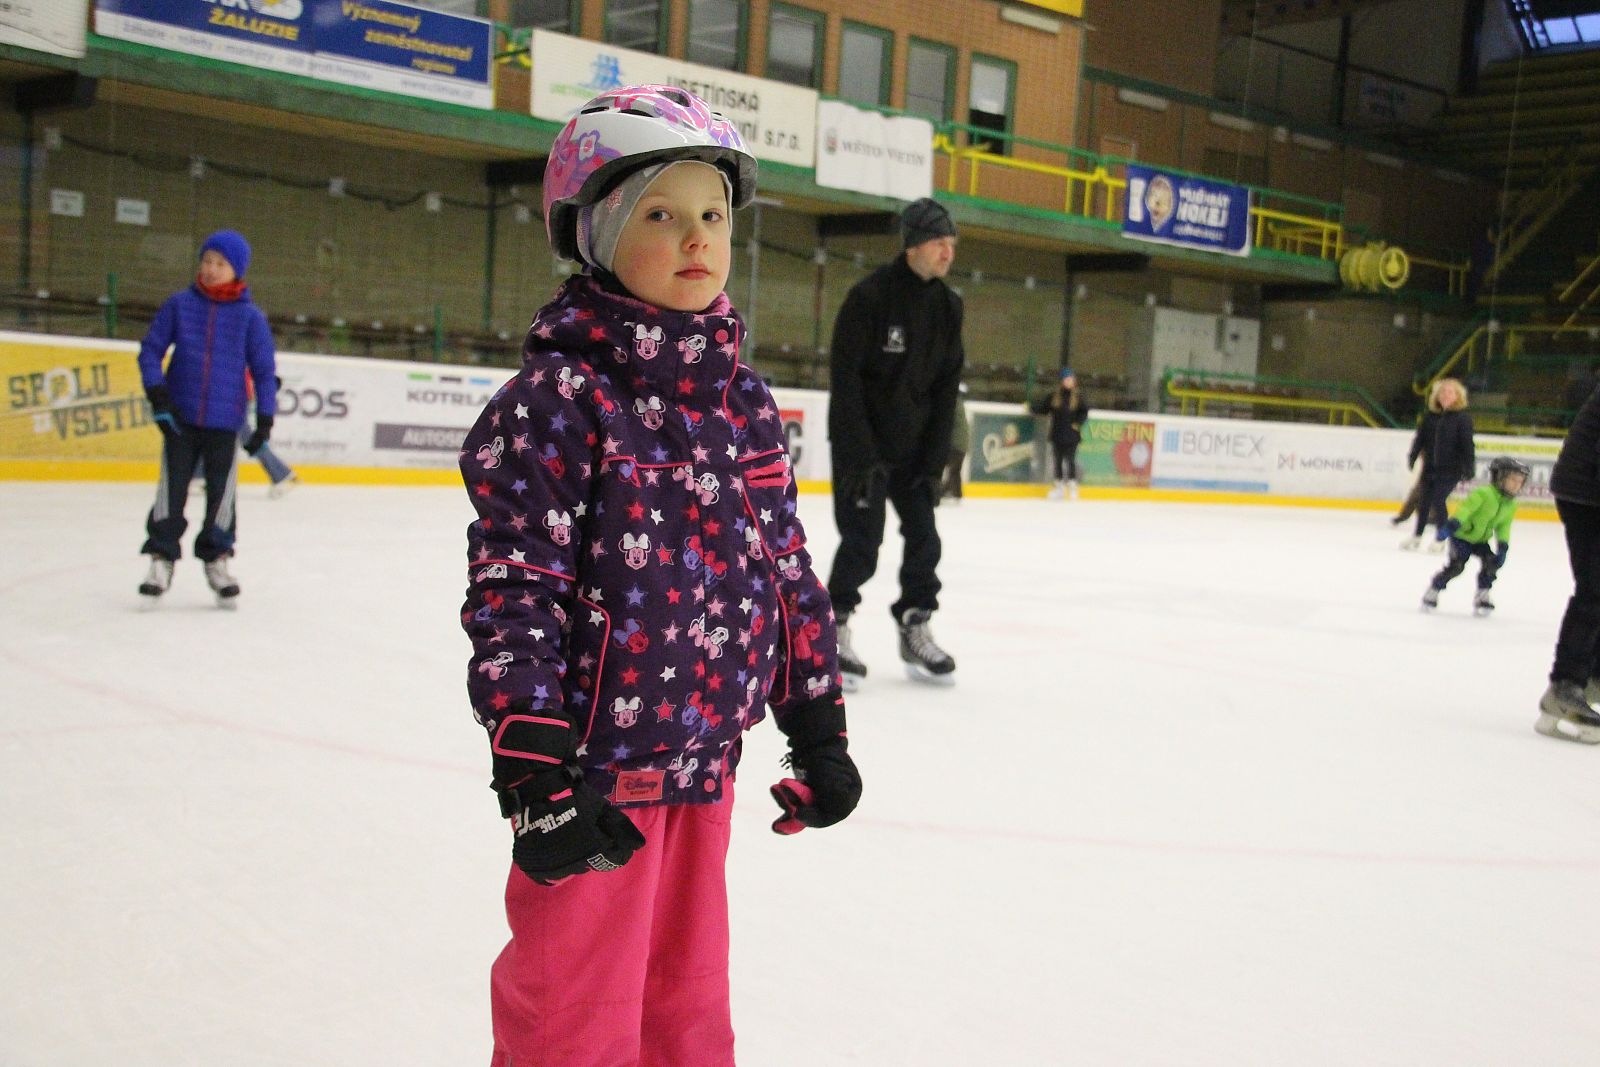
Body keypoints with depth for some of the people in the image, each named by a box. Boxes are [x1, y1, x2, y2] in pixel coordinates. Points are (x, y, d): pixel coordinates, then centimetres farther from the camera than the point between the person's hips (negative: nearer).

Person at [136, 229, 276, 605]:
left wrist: (265, 421, -2)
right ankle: (161, 557, 14)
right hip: (180, 418, 1)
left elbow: (264, 370, 2)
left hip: (225, 422, 0)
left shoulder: (250, 317, -2)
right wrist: (157, 393, -7)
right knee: (172, 487, 3)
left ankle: (216, 559, 23)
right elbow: (150, 349, 5)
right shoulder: (180, 304, 0)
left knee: (222, 491, 7)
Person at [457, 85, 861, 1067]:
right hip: (597, 767, -6)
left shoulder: (742, 397, 7)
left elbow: (788, 567, 13)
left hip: (705, 762, 6)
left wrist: (818, 727, 13)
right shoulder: (560, 396, -13)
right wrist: (532, 775, -21)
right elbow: (513, 590, -16)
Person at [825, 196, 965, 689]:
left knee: (923, 537, 5)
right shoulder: (870, 296, -16)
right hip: (860, 441, -6)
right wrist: (861, 457, -21)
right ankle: (834, 629, 11)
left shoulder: (948, 306, 3)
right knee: (861, 541, -7)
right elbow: (844, 379, -17)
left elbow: (946, 388, 5)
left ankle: (915, 629, 19)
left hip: (913, 445, 6)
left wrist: (934, 460, -1)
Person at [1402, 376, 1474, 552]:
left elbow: (1467, 445, -8)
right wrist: (1413, 456, 0)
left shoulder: (1463, 418, -7)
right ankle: (1417, 536, 22)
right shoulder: (1430, 415, 5)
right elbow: (1420, 437, 8)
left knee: (1438, 501, -8)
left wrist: (1469, 468, -11)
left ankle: (1440, 539, 8)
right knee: (1425, 501, 10)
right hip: (1430, 466, 4)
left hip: (1451, 468, -4)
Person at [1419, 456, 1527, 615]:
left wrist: (1503, 547, -3)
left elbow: (1503, 527, 7)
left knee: (1492, 562, -13)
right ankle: (1433, 590, -1)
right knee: (1457, 565, -19)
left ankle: (1482, 595, 5)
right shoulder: (1483, 493, -24)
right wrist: (1452, 525, -42)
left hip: (1480, 540, 7)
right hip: (1462, 535, -7)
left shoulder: (1511, 505, 1)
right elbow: (1465, 508, -31)